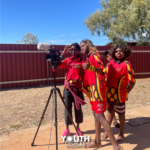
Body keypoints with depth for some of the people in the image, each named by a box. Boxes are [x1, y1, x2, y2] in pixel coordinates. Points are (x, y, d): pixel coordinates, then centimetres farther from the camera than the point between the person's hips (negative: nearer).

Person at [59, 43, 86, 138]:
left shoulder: (82, 61, 1)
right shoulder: (68, 60, 6)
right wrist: (63, 53, -12)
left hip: (78, 88, -1)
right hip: (67, 87, 1)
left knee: (78, 108, 8)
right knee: (67, 108, 6)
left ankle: (78, 128, 25)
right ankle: (67, 129, 19)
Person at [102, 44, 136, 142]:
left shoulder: (126, 64, -13)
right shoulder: (111, 63, 3)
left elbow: (132, 81, -13)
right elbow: (106, 75, 12)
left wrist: (126, 92, -6)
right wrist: (107, 90, 5)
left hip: (119, 95, -5)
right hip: (109, 94, 5)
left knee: (121, 114, 13)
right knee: (110, 112, 18)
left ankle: (121, 134, 31)